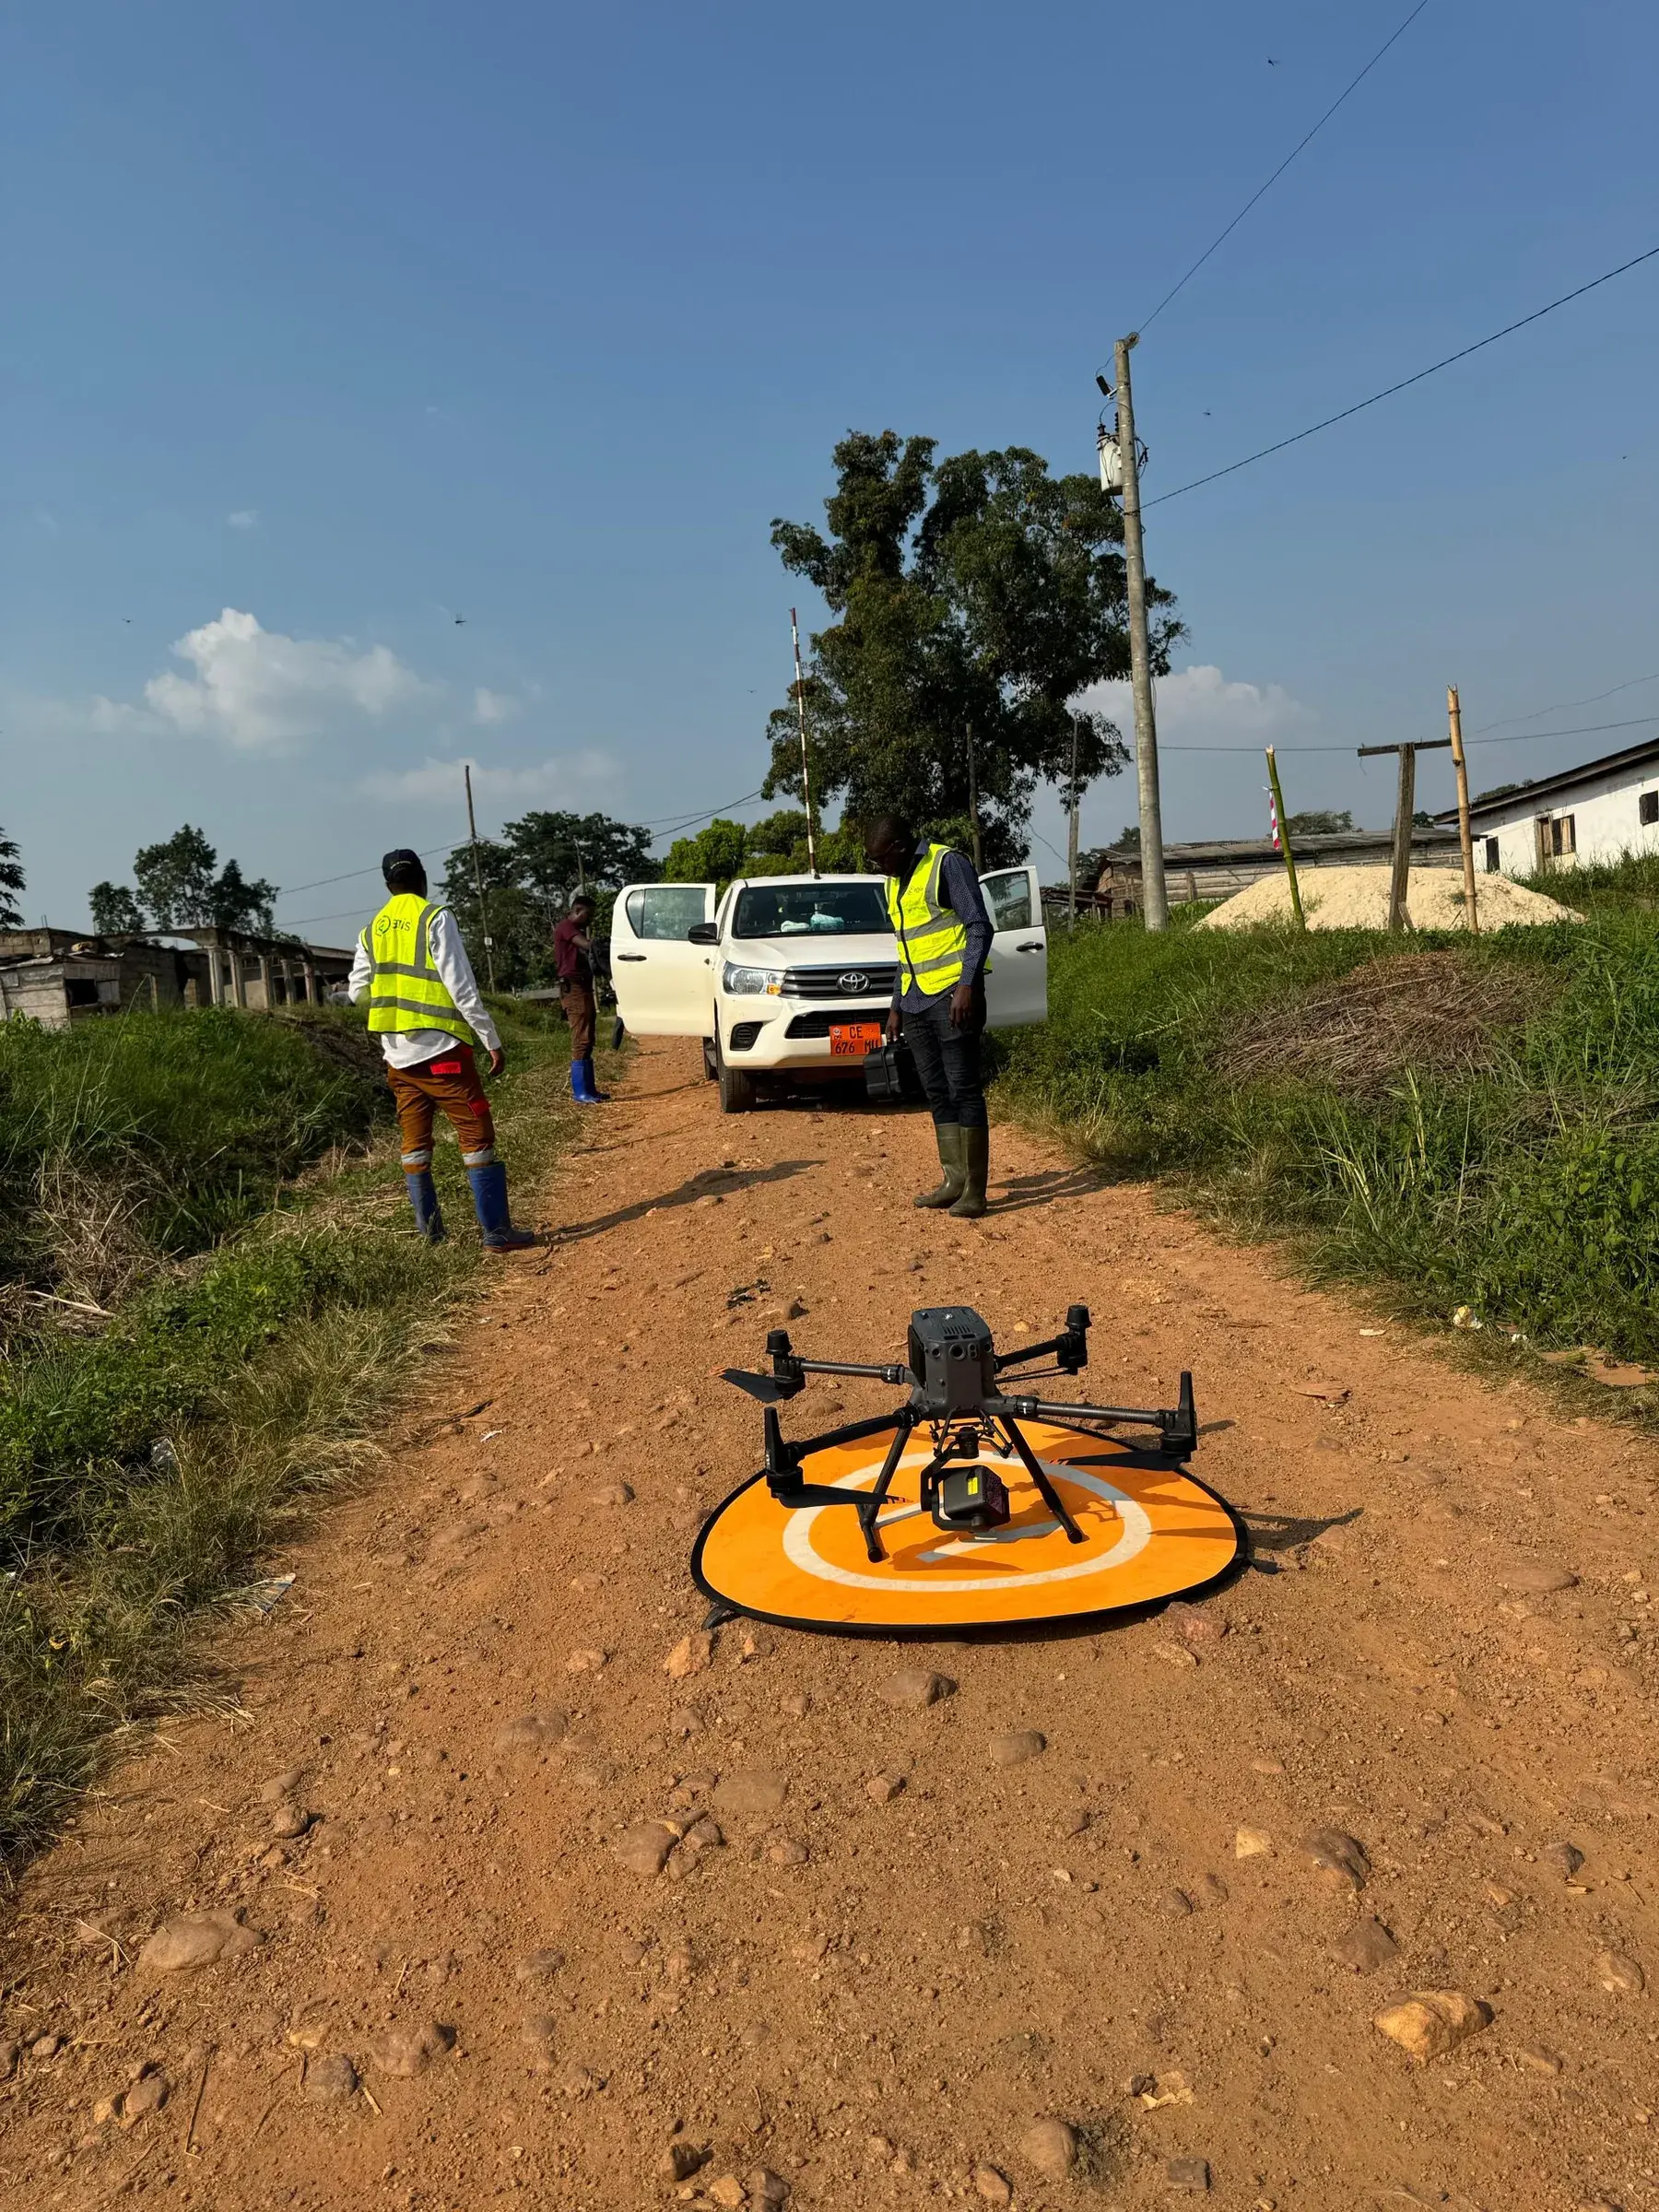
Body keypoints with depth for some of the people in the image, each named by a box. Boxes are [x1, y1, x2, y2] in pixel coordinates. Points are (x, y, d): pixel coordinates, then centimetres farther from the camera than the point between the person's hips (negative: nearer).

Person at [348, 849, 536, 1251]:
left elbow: (356, 992, 16)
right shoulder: (436, 918, -7)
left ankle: (429, 1227, 17)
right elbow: (462, 987, -12)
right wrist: (492, 1041, -8)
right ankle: (497, 1232, -5)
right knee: (477, 1138, -2)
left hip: (397, 1055, 6)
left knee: (414, 1142, 14)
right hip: (440, 1049, -6)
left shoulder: (372, 931, 9)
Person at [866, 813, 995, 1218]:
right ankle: (955, 1181, 14)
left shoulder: (948, 865, -6)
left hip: (952, 997, -8)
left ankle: (974, 1189, -5)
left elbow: (980, 927, -10)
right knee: (937, 1093, 8)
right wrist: (896, 1006, 21)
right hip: (915, 1002, 8)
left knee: (963, 1090, -7)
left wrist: (967, 987, -19)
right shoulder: (894, 883, 18)